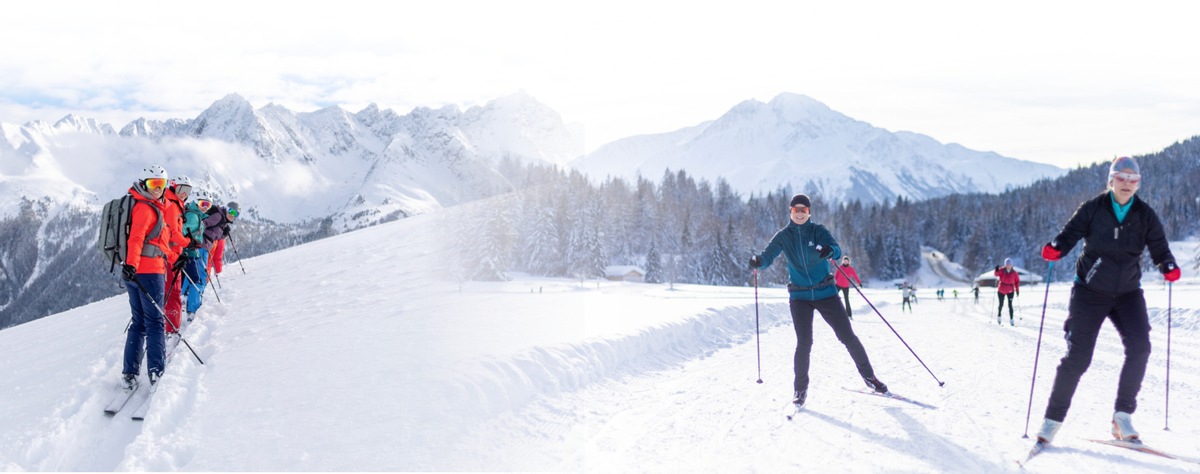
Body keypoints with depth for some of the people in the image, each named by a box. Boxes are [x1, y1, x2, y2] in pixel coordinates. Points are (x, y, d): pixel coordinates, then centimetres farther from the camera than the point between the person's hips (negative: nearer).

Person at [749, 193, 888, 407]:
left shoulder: (818, 231, -3)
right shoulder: (783, 236, 0)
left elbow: (836, 249, -17)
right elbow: (769, 255, -10)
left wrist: (829, 251, -42)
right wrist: (758, 260, -33)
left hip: (825, 293, 0)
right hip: (799, 297, 0)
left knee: (848, 336, 2)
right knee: (804, 343, -10)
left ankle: (868, 375, 21)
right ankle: (800, 388, 6)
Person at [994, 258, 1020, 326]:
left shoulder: (1014, 273, -4)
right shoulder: (1002, 271, -8)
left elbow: (1017, 281, 4)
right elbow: (996, 274, -24)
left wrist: (1017, 289, -1)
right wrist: (997, 270, -45)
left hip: (1010, 291, 0)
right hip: (1001, 290, 0)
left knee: (1010, 305, -7)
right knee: (1001, 305, 11)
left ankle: (1011, 320, -4)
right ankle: (998, 317, 33)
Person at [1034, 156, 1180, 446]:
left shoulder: (1145, 215, 0)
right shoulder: (1093, 208, -7)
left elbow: (1159, 248, -3)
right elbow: (1070, 234, -10)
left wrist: (1169, 268, -23)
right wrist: (1055, 249, -31)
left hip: (1127, 293, 3)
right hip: (1090, 292, -3)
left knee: (1139, 346, -18)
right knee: (1078, 357, -7)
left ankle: (1122, 416, -5)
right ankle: (1053, 419, 6)